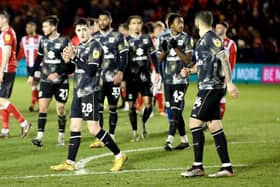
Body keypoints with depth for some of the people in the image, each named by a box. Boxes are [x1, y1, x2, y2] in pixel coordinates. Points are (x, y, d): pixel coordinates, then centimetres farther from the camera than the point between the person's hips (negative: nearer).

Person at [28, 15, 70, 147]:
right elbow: (39, 58, 18)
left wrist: (58, 73, -22)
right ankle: (39, 136, -10)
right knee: (42, 106, -8)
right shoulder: (43, 41, 8)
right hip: (46, 79, 4)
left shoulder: (64, 41, -8)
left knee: (60, 108, 3)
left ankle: (61, 136, 16)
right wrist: (32, 75, 18)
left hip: (61, 80, -3)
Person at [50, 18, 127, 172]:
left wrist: (74, 57, -22)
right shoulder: (80, 47, 16)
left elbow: (90, 70, -20)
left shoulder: (95, 46, -10)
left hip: (89, 92, -8)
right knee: (75, 127, 7)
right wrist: (67, 60, -1)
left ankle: (119, 156, -2)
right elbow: (71, 69, 20)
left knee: (94, 129, -10)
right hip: (78, 92, 8)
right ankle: (70, 163, 10)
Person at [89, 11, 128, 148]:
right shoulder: (94, 38, 11)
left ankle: (111, 137, 12)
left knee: (113, 107, 4)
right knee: (98, 107, -5)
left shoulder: (118, 37, 2)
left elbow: (124, 56, -2)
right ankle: (99, 139, -5)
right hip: (98, 78, 2)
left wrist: (120, 73, -13)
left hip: (113, 78, -2)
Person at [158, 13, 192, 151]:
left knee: (176, 110, -12)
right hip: (168, 80, 4)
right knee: (174, 111, 7)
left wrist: (176, 48, -17)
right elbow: (159, 60, 9)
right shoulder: (164, 38, 8)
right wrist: (164, 50, -10)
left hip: (180, 79, -4)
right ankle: (184, 140, 16)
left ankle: (169, 141, -17)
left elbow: (188, 60, -8)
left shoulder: (186, 38, -2)